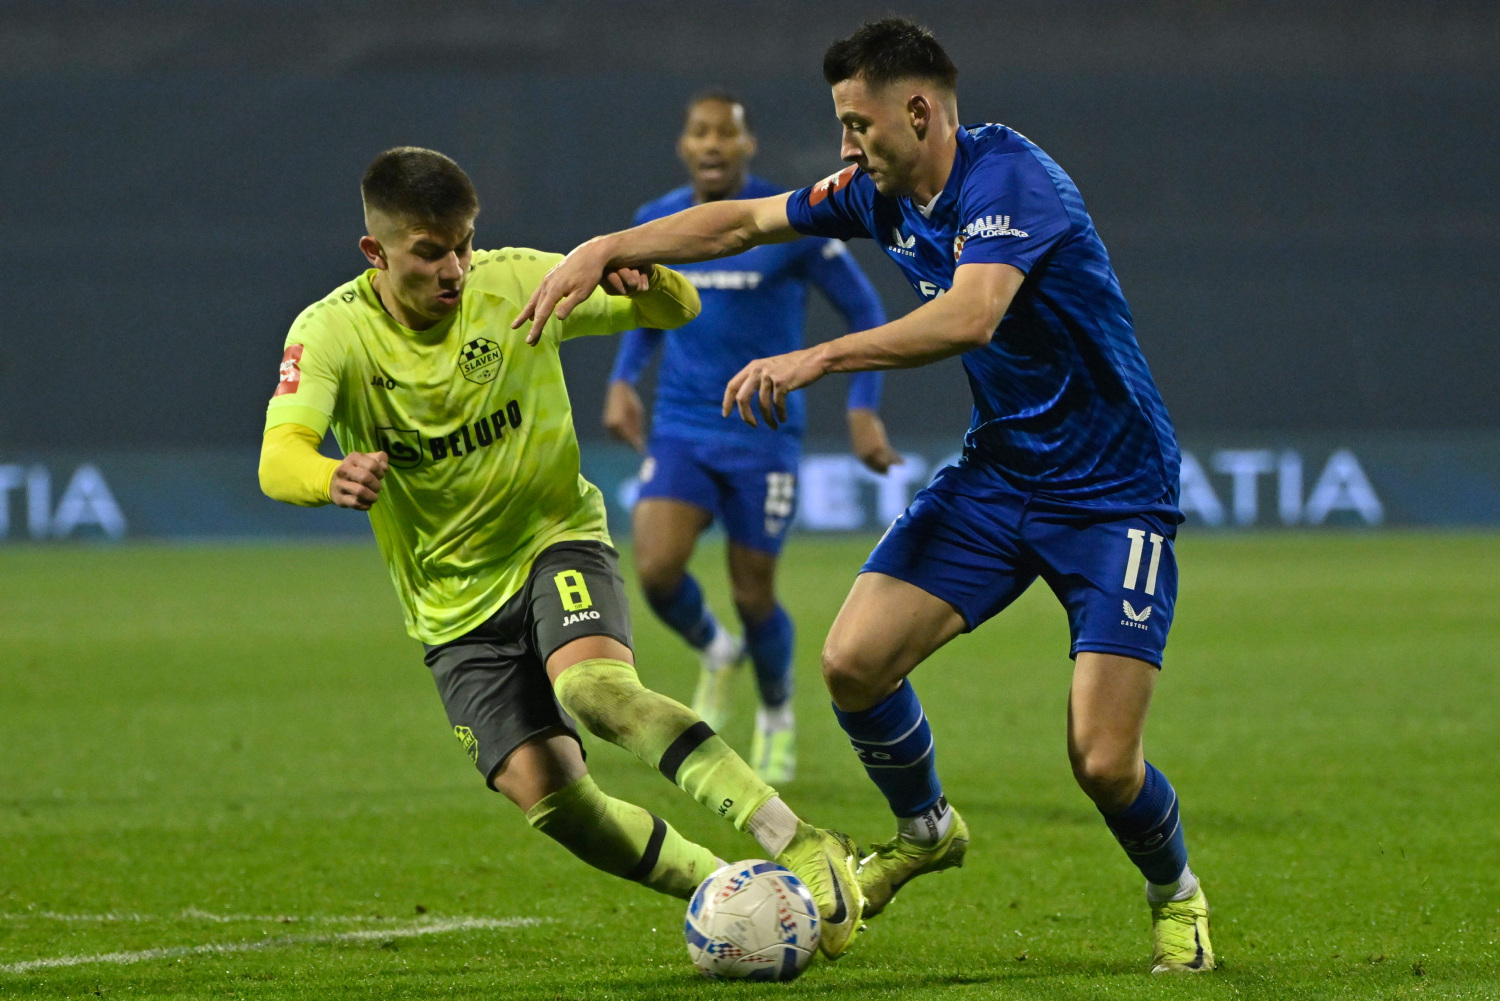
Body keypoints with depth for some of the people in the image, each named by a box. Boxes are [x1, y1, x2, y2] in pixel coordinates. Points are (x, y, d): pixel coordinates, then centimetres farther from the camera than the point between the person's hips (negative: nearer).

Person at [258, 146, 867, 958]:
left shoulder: (516, 283, -9)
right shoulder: (331, 332, -13)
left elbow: (679, 312, 1)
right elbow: (278, 462, -30)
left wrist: (645, 280, -24)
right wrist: (331, 479, -54)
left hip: (555, 540, -1)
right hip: (456, 606, 2)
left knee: (594, 684, -34)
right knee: (548, 795, -15)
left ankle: (799, 845, -39)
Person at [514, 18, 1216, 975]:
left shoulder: (1011, 179, -23)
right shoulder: (882, 194, 3)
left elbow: (970, 316, -40)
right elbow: (745, 221, 15)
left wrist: (816, 358, -43)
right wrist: (604, 250, 5)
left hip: (1113, 493, -7)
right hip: (996, 471, 7)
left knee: (1103, 761, -14)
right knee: (853, 662, -7)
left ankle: (1176, 895, 18)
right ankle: (924, 828, 22)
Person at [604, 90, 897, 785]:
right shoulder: (656, 223, 2)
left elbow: (865, 312, -2)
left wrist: (863, 409, -10)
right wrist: (621, 381, 5)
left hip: (765, 436, -3)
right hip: (680, 432, 3)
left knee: (752, 595, 1)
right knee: (656, 571, -18)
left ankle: (777, 717, 32)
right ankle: (715, 654, 16)